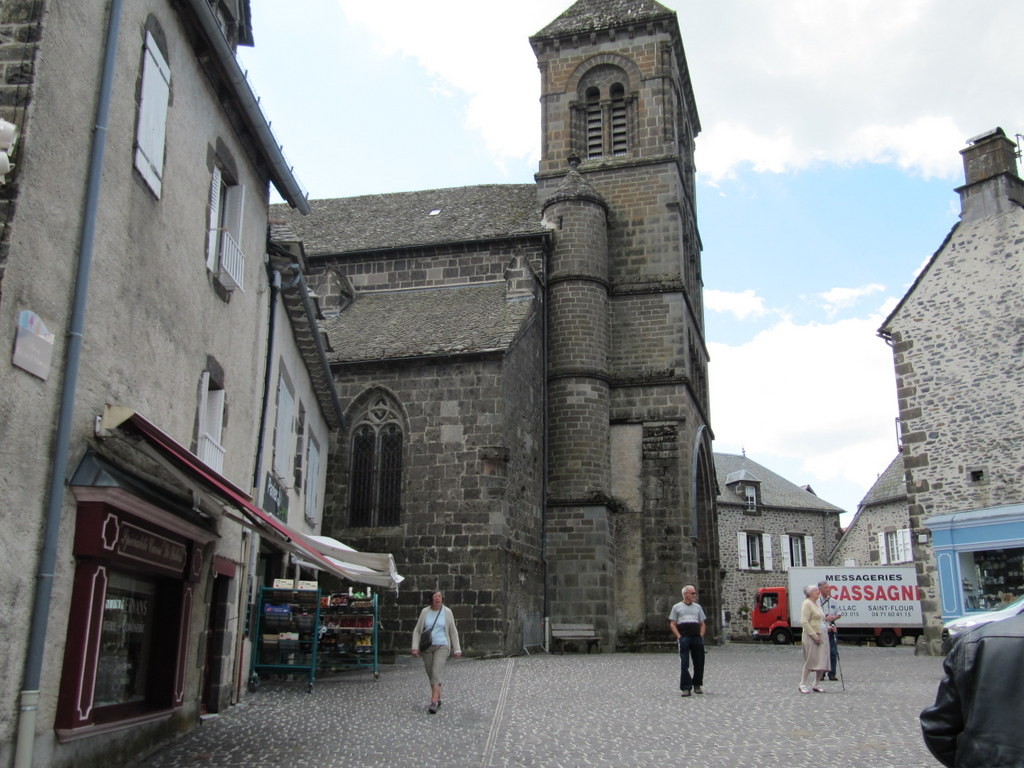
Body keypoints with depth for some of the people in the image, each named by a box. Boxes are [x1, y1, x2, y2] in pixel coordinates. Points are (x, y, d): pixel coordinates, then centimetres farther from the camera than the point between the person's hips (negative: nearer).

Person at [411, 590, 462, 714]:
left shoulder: (447, 612, -2)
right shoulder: (425, 612, 1)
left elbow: (453, 631, 5)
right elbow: (417, 631, 6)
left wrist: (457, 649, 5)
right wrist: (415, 647, -4)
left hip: (442, 647, -3)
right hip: (427, 647, 3)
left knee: (437, 672, -17)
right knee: (431, 675, 8)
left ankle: (433, 703, -21)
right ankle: (438, 699, 25)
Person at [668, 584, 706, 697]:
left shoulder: (697, 607, 18)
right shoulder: (677, 607, 9)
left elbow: (702, 623, 19)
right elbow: (672, 624, 5)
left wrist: (701, 636, 4)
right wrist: (679, 637, -7)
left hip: (696, 637, 3)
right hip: (684, 638, -3)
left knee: (699, 662, 6)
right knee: (684, 664, -7)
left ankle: (697, 685, 22)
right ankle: (686, 688, -5)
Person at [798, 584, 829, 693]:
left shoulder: (817, 604, 17)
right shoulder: (807, 604, -11)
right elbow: (804, 622, -19)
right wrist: (815, 636, -20)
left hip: (821, 636, 9)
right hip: (811, 636, -9)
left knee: (823, 662, 6)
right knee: (810, 661, -5)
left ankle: (816, 684, 18)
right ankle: (803, 685, 6)